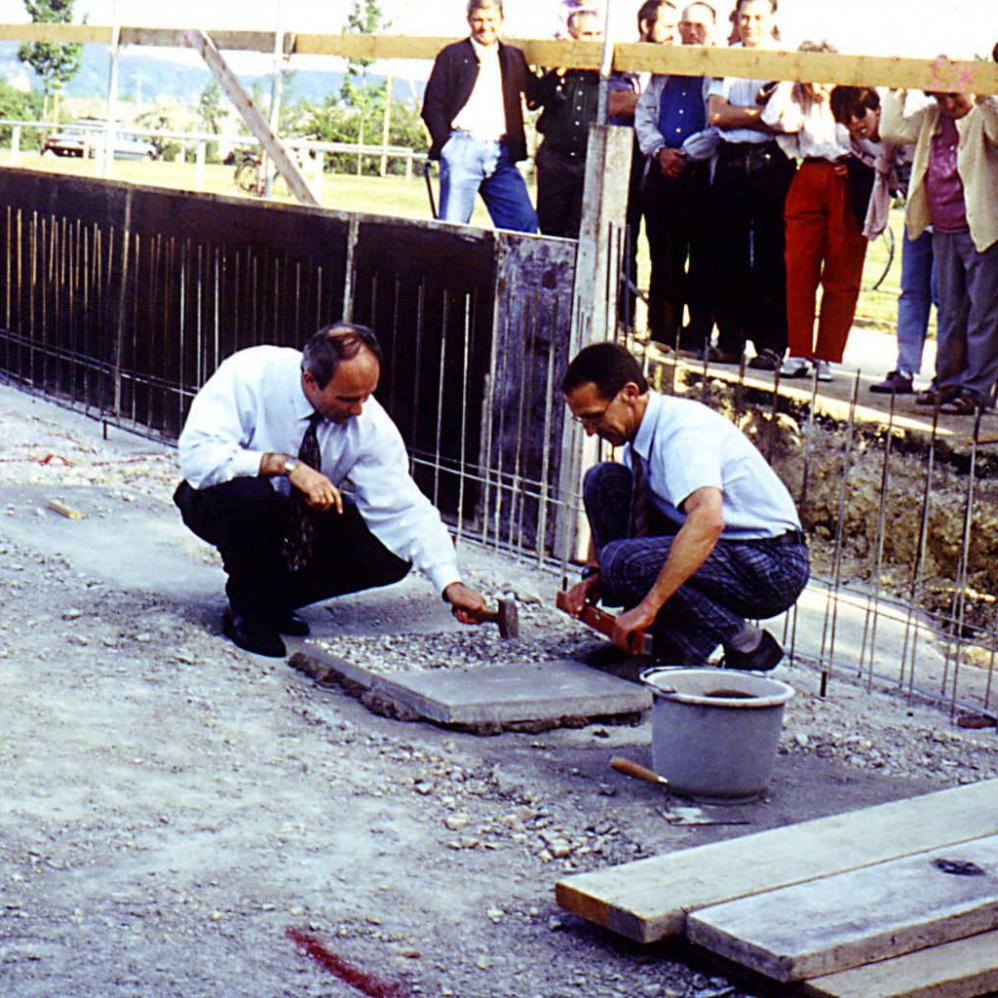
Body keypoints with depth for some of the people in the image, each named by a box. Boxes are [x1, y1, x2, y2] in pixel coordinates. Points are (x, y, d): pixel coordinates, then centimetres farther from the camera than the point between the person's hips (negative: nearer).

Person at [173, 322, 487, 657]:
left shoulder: (370, 422, -19)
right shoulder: (249, 376, -28)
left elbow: (404, 508, -20)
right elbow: (197, 454, -35)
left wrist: (450, 583, -30)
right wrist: (284, 464, -44)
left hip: (304, 518, 4)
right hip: (222, 504, -3)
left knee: (389, 555, -19)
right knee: (246, 492, -39)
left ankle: (273, 598, 3)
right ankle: (248, 610, -12)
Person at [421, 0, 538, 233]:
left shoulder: (514, 58, 19)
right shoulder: (452, 56, 7)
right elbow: (431, 105, 2)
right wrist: (445, 144, -6)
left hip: (501, 154, 3)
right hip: (462, 150, -3)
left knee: (525, 221, -5)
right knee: (452, 224, -4)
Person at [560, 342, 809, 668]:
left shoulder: (681, 430, -24)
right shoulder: (641, 430, 3)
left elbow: (708, 520, -40)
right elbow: (614, 517, 17)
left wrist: (649, 605, -40)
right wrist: (594, 575, 0)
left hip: (772, 568, -9)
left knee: (623, 562, -27)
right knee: (603, 481, -1)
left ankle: (745, 643, -11)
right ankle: (655, 637, -1)